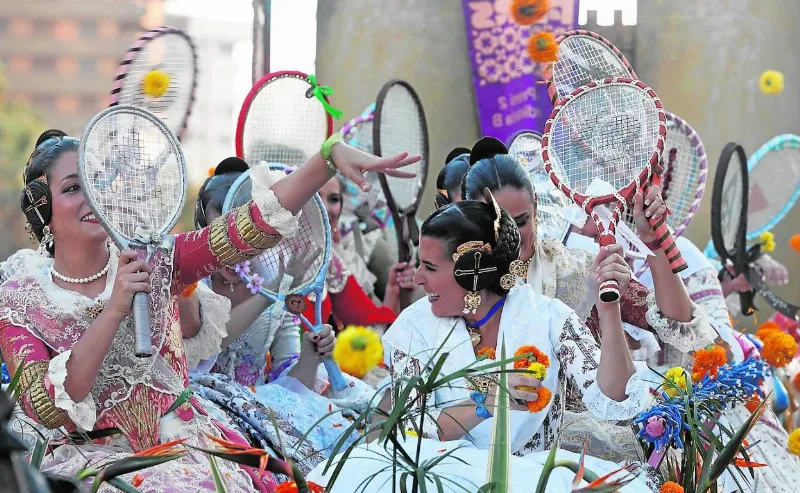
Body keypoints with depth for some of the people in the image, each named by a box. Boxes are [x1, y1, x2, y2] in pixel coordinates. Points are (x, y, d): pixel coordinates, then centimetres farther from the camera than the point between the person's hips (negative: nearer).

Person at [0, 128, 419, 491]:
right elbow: (46, 409, -17)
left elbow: (250, 229, -11)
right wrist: (114, 312, -25)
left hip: (185, 442, 2)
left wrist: (330, 155, -24)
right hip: (96, 459, -2)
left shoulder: (150, 261, 0)